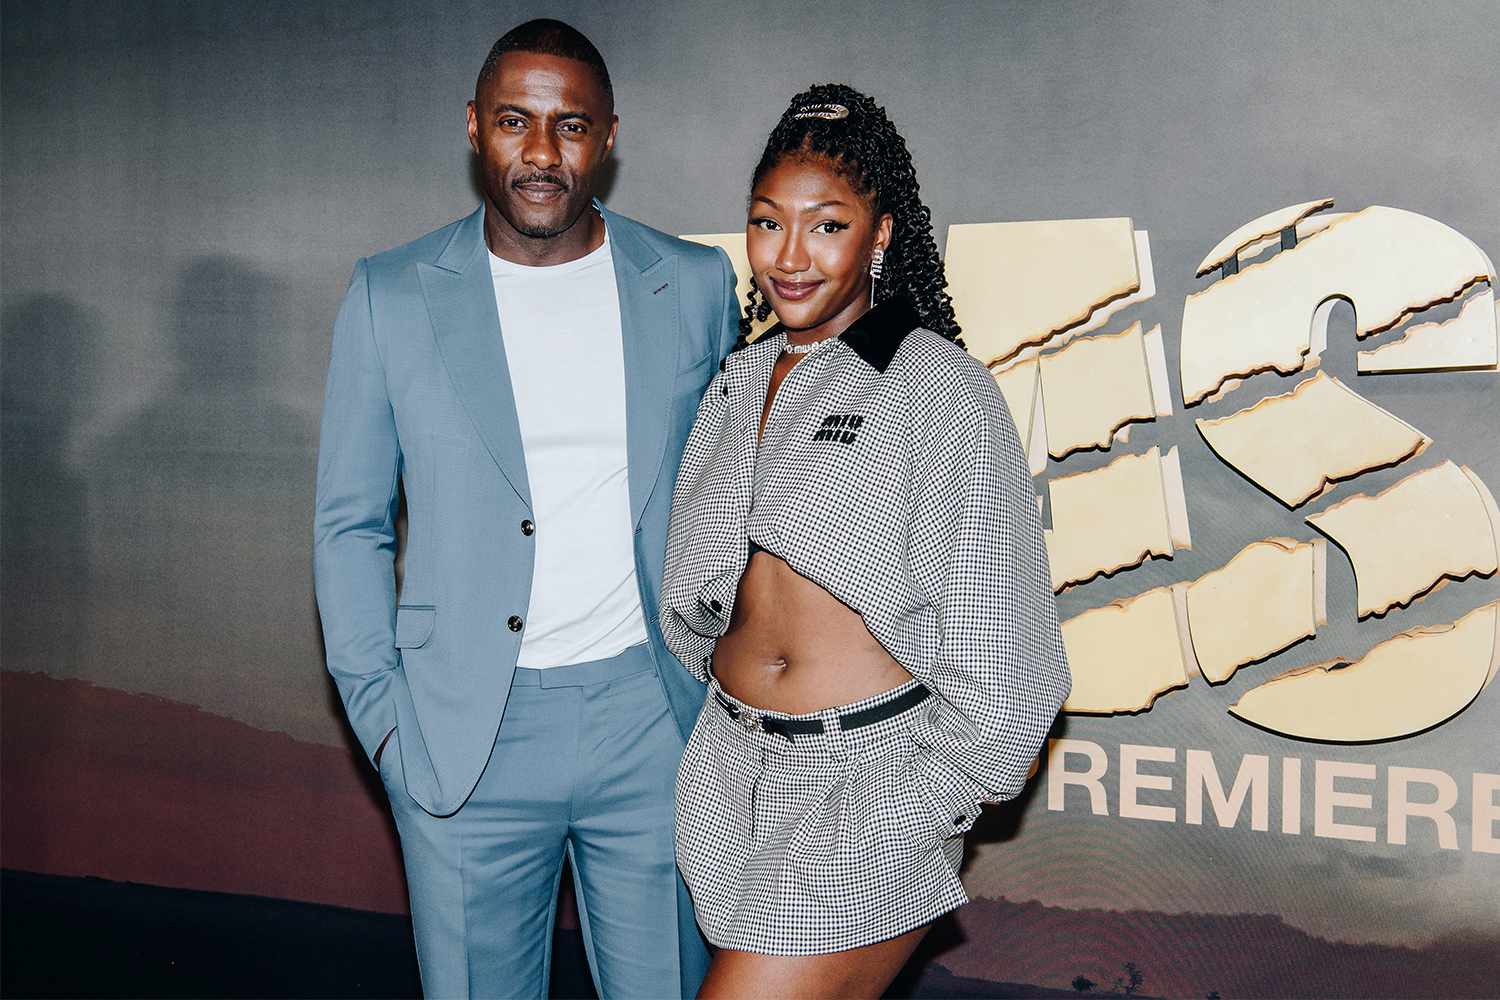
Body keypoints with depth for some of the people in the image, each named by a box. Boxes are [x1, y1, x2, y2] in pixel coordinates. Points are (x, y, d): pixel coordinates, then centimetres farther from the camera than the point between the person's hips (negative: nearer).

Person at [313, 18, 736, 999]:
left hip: (652, 718, 1)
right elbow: (352, 524, 5)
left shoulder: (695, 286, 3)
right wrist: (380, 713, -2)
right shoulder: (392, 296, 0)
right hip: (468, 734, -1)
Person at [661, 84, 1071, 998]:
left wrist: (930, 800, -7)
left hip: (871, 782, -6)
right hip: (734, 763, 6)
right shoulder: (738, 384, 10)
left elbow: (995, 638, -10)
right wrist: (722, 687, 14)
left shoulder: (937, 389, -9)